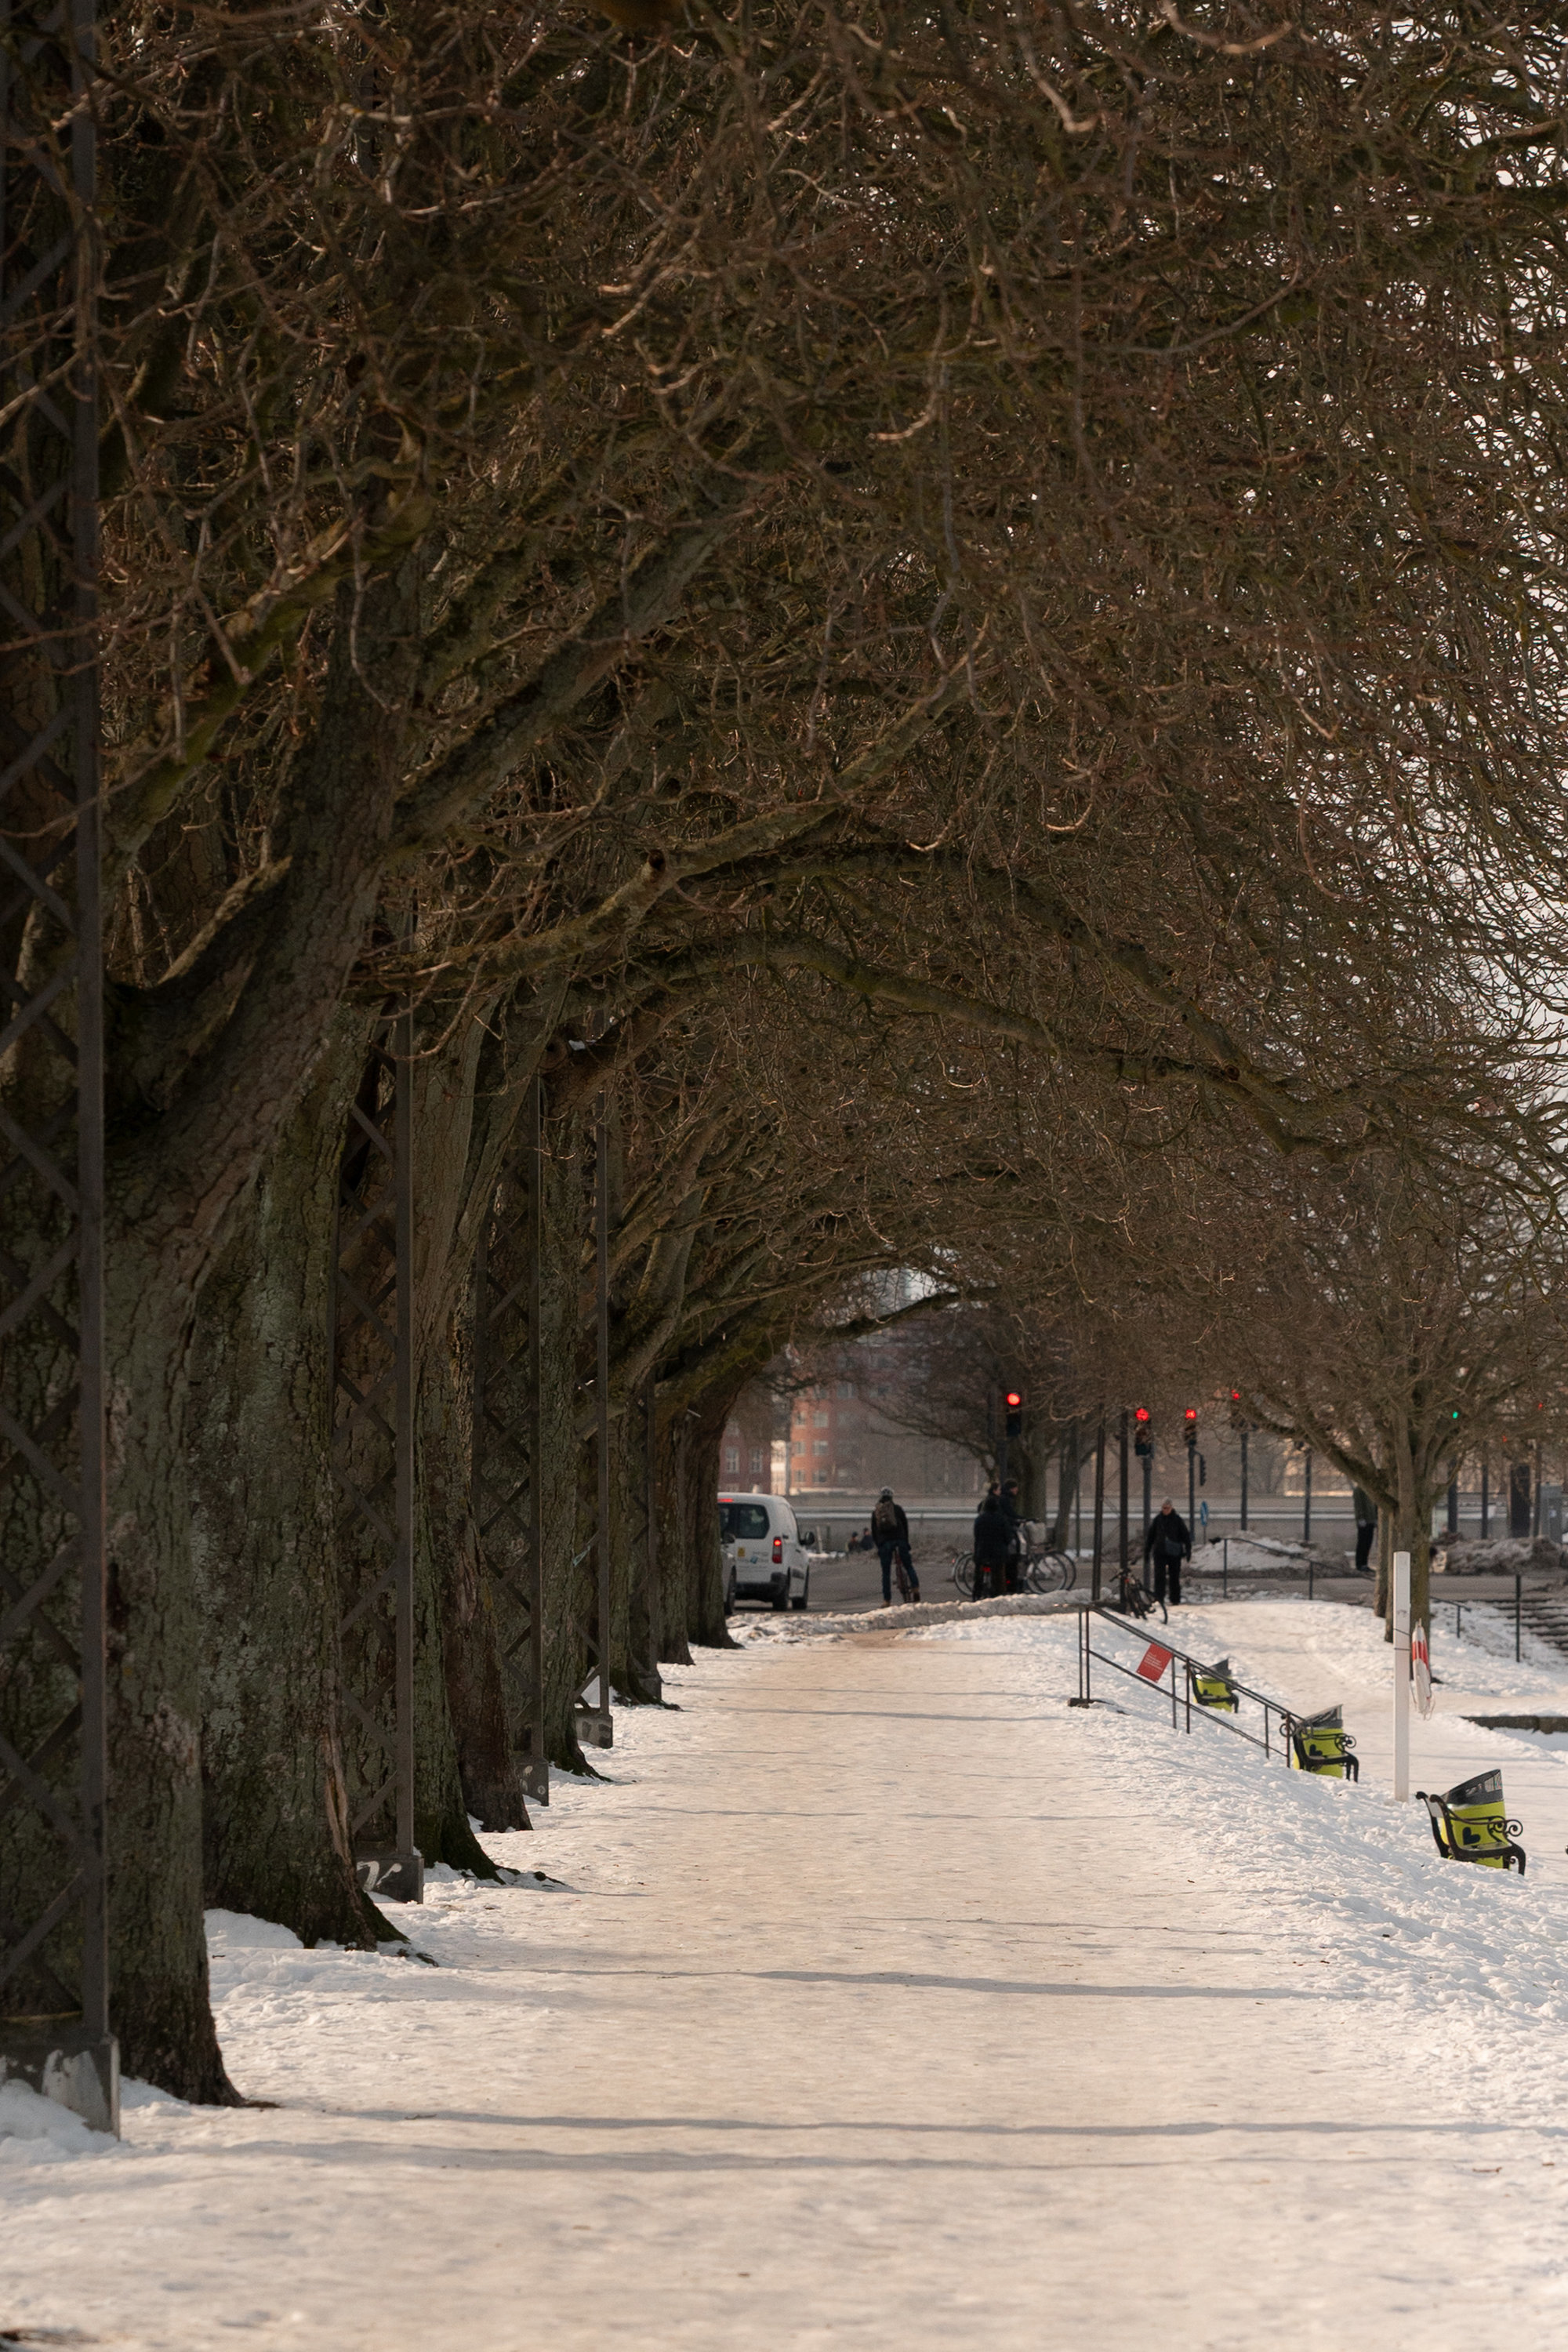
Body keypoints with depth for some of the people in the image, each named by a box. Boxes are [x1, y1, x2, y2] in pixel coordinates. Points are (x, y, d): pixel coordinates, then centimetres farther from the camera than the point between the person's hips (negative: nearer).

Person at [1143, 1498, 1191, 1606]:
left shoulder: (1178, 1520, -1)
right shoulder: (1157, 1519, 3)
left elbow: (1186, 1535, 1)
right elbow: (1150, 1536, 8)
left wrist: (1188, 1550, -6)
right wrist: (1146, 1552, 8)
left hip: (1175, 1553, -1)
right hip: (1160, 1552, 1)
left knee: (1174, 1577, 7)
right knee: (1159, 1576, -9)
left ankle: (1175, 1600, 17)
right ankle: (1158, 1599, -11)